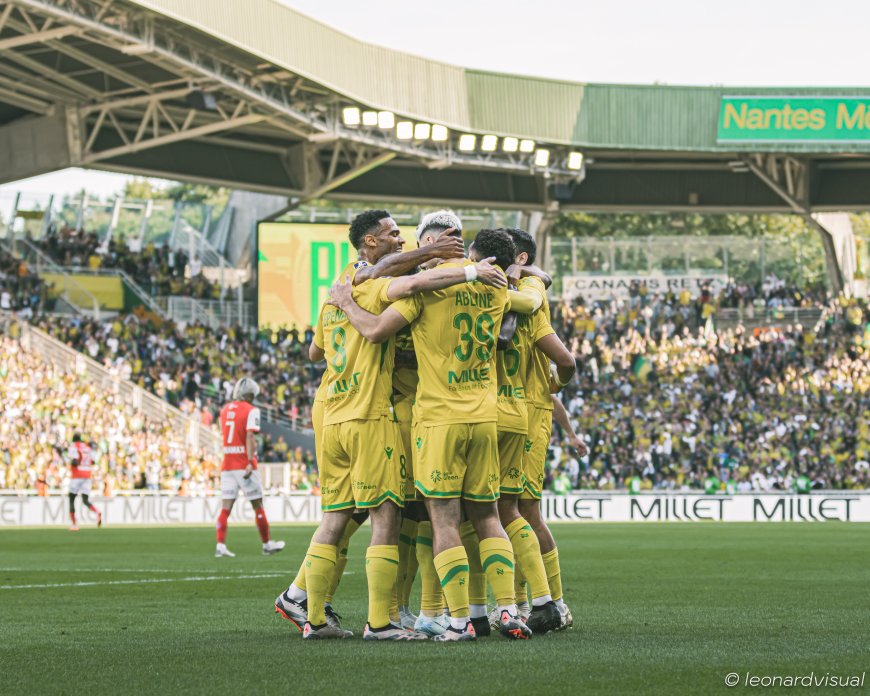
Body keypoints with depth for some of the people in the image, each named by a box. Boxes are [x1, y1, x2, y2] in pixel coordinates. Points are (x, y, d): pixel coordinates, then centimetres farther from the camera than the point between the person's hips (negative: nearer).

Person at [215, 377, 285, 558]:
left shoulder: (225, 410, 13)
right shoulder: (251, 411, -8)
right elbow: (250, 437, -18)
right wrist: (250, 463, -23)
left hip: (227, 464, 5)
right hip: (244, 464, -5)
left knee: (226, 507, 1)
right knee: (258, 506, 7)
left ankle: (220, 545, -10)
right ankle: (267, 544, 15)